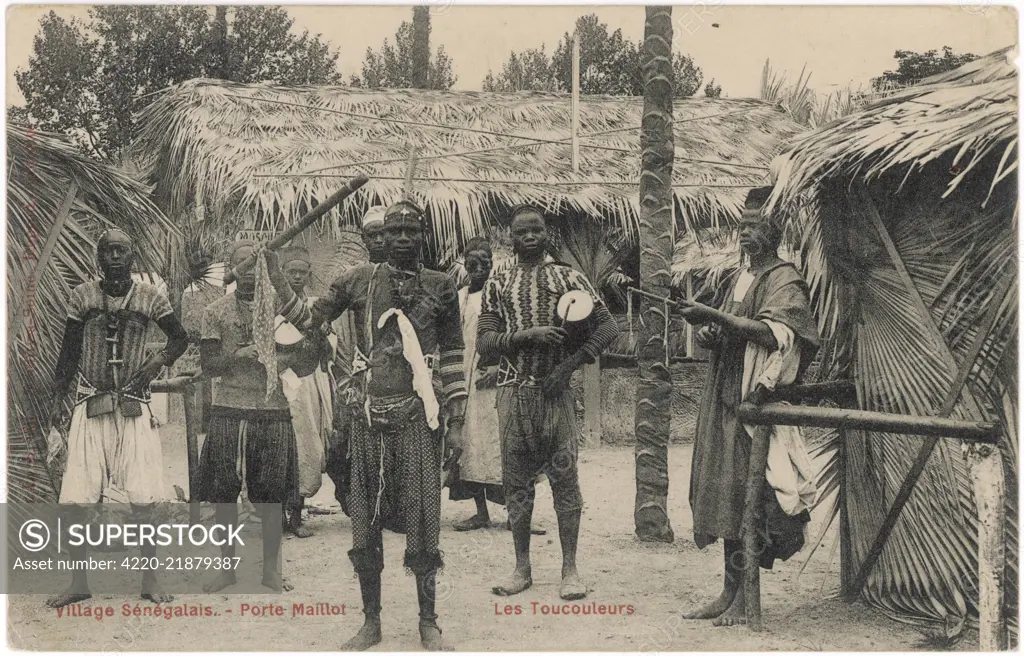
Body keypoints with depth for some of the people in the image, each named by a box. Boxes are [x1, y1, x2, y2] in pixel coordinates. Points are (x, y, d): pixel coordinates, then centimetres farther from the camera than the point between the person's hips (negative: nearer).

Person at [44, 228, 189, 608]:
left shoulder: (149, 298, 2)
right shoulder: (82, 296, 3)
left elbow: (179, 338, 12)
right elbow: (68, 352, 8)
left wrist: (157, 362, -6)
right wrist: (57, 402, 5)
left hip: (133, 407, -1)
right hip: (90, 406, 1)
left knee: (143, 501, -3)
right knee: (74, 500, -2)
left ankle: (149, 581, 8)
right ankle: (79, 583, 11)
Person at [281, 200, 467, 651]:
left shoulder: (441, 287, 6)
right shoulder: (359, 281, 6)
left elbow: (452, 353, 9)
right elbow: (312, 324, 7)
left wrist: (457, 415, 5)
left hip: (419, 415, -1)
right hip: (371, 414, 1)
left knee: (422, 517, 0)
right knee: (366, 518, 5)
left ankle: (428, 622, 12)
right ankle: (371, 621, 17)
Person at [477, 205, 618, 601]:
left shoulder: (569, 278, 6)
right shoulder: (497, 285, 9)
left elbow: (607, 326, 1)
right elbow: (484, 343, 1)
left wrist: (570, 364, -10)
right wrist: (527, 335, -15)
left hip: (556, 390, -1)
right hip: (514, 390, 1)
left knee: (565, 478, -1)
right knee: (516, 480, 6)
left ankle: (570, 569, 7)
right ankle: (522, 569, 16)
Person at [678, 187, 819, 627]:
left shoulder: (784, 280, -5)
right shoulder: (738, 281, 21)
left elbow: (772, 333, -21)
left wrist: (715, 317, -24)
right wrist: (709, 336, 2)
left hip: (758, 400, -8)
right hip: (724, 400, 8)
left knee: (748, 496, -8)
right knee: (723, 495, 6)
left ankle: (747, 598, -3)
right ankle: (730, 591, 12)